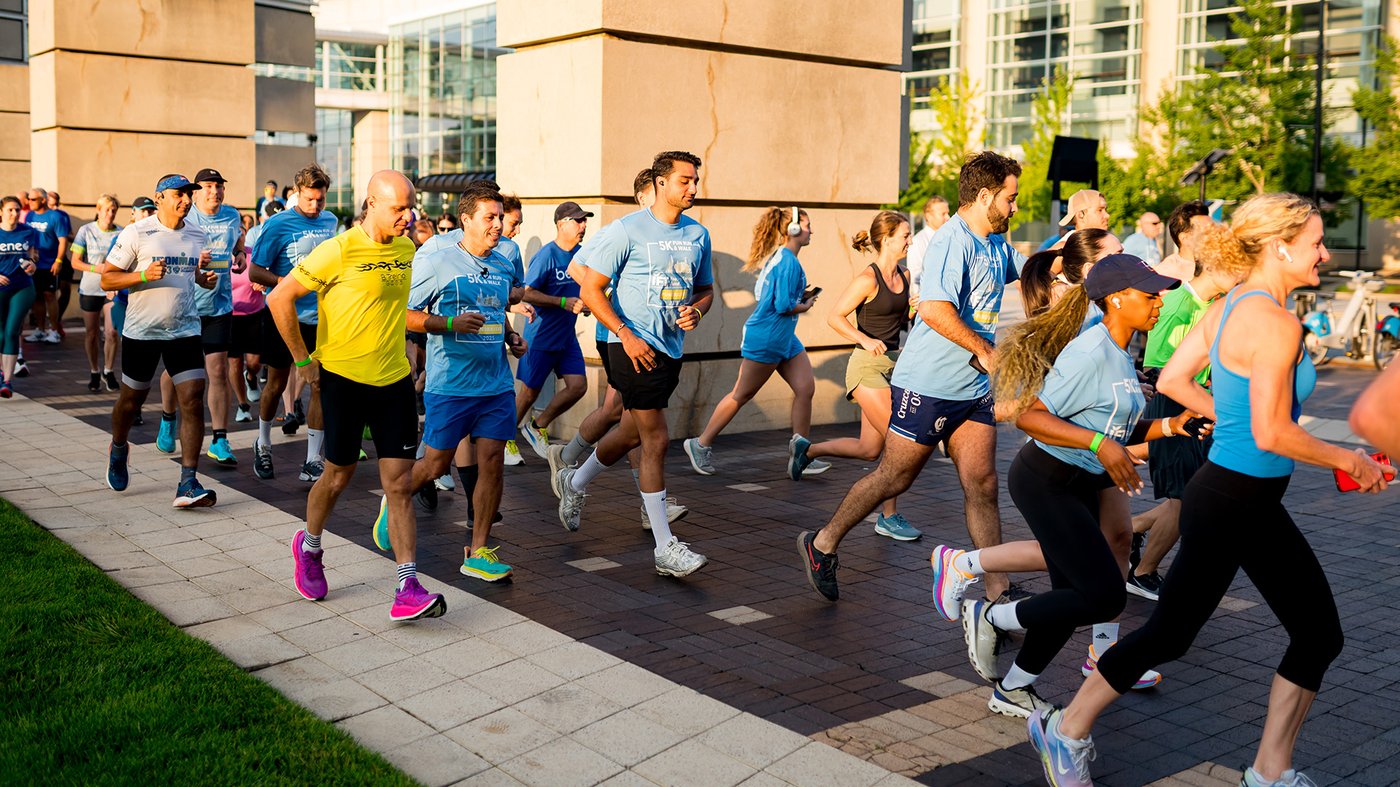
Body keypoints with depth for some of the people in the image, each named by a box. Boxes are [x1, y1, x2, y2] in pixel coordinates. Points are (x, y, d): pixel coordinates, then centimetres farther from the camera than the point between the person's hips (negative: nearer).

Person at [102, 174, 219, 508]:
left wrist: (206, 278, 0)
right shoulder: (136, 233, -7)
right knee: (132, 398, 13)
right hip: (142, 331, -3)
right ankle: (118, 450, 46)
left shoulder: (196, 234, 7)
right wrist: (143, 275, -23)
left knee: (193, 400, -11)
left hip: (185, 330, 3)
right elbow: (107, 279, -6)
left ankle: (187, 484, -11)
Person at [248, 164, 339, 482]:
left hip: (320, 318, 4)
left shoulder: (330, 221, 6)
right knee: (277, 384, 10)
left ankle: (312, 462, 4)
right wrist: (289, 284, -25)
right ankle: (263, 446, 33)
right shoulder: (277, 224, -10)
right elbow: (255, 272, -11)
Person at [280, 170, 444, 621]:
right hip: (343, 377, -4)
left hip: (394, 380, 5)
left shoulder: (406, 249, 5)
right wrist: (303, 361, -10)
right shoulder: (339, 251, -14)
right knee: (340, 475, 10)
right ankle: (309, 547, 39)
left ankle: (408, 588, -4)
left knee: (398, 484, -2)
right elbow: (280, 299, -12)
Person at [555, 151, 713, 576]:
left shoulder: (698, 234, 10)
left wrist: (697, 310, -2)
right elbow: (590, 289, -9)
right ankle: (666, 548, -2)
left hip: (672, 350, 7)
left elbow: (706, 289, 21)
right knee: (655, 441, -8)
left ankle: (573, 483, 46)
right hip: (634, 346, -7)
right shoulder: (628, 230, -9)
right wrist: (626, 335, -17)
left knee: (630, 435, 18)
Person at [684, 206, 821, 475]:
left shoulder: (778, 257, 12)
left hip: (784, 338, 10)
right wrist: (805, 306, -5)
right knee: (741, 395, 1)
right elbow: (783, 305, -24)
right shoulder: (788, 262, -18)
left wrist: (800, 296, 10)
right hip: (766, 339, -10)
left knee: (806, 388, 3)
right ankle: (701, 445, 13)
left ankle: (800, 453, 8)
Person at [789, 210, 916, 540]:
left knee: (868, 450, 13)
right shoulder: (867, 279, -13)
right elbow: (835, 317, -12)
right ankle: (889, 517, 1)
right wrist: (865, 340, -24)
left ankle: (807, 450, 37)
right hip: (867, 366, -8)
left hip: (892, 363, 8)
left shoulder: (904, 275, 8)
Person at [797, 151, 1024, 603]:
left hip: (975, 389, 8)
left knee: (981, 485, 3)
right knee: (894, 478, 4)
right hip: (928, 385, -8)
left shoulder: (996, 246, 13)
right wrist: (985, 351, -23)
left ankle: (997, 591, 6)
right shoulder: (953, 241, -17)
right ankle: (822, 543, 22)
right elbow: (935, 310, -31)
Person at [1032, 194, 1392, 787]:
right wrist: (1347, 460, -10)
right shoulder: (1276, 323, -21)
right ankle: (1068, 731, 23)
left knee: (1319, 635, 13)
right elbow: (1272, 435, -24)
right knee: (1170, 633, 5)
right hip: (1232, 501, -10)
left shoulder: (1227, 307, 5)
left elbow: (1172, 379, 11)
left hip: (1256, 505, 10)